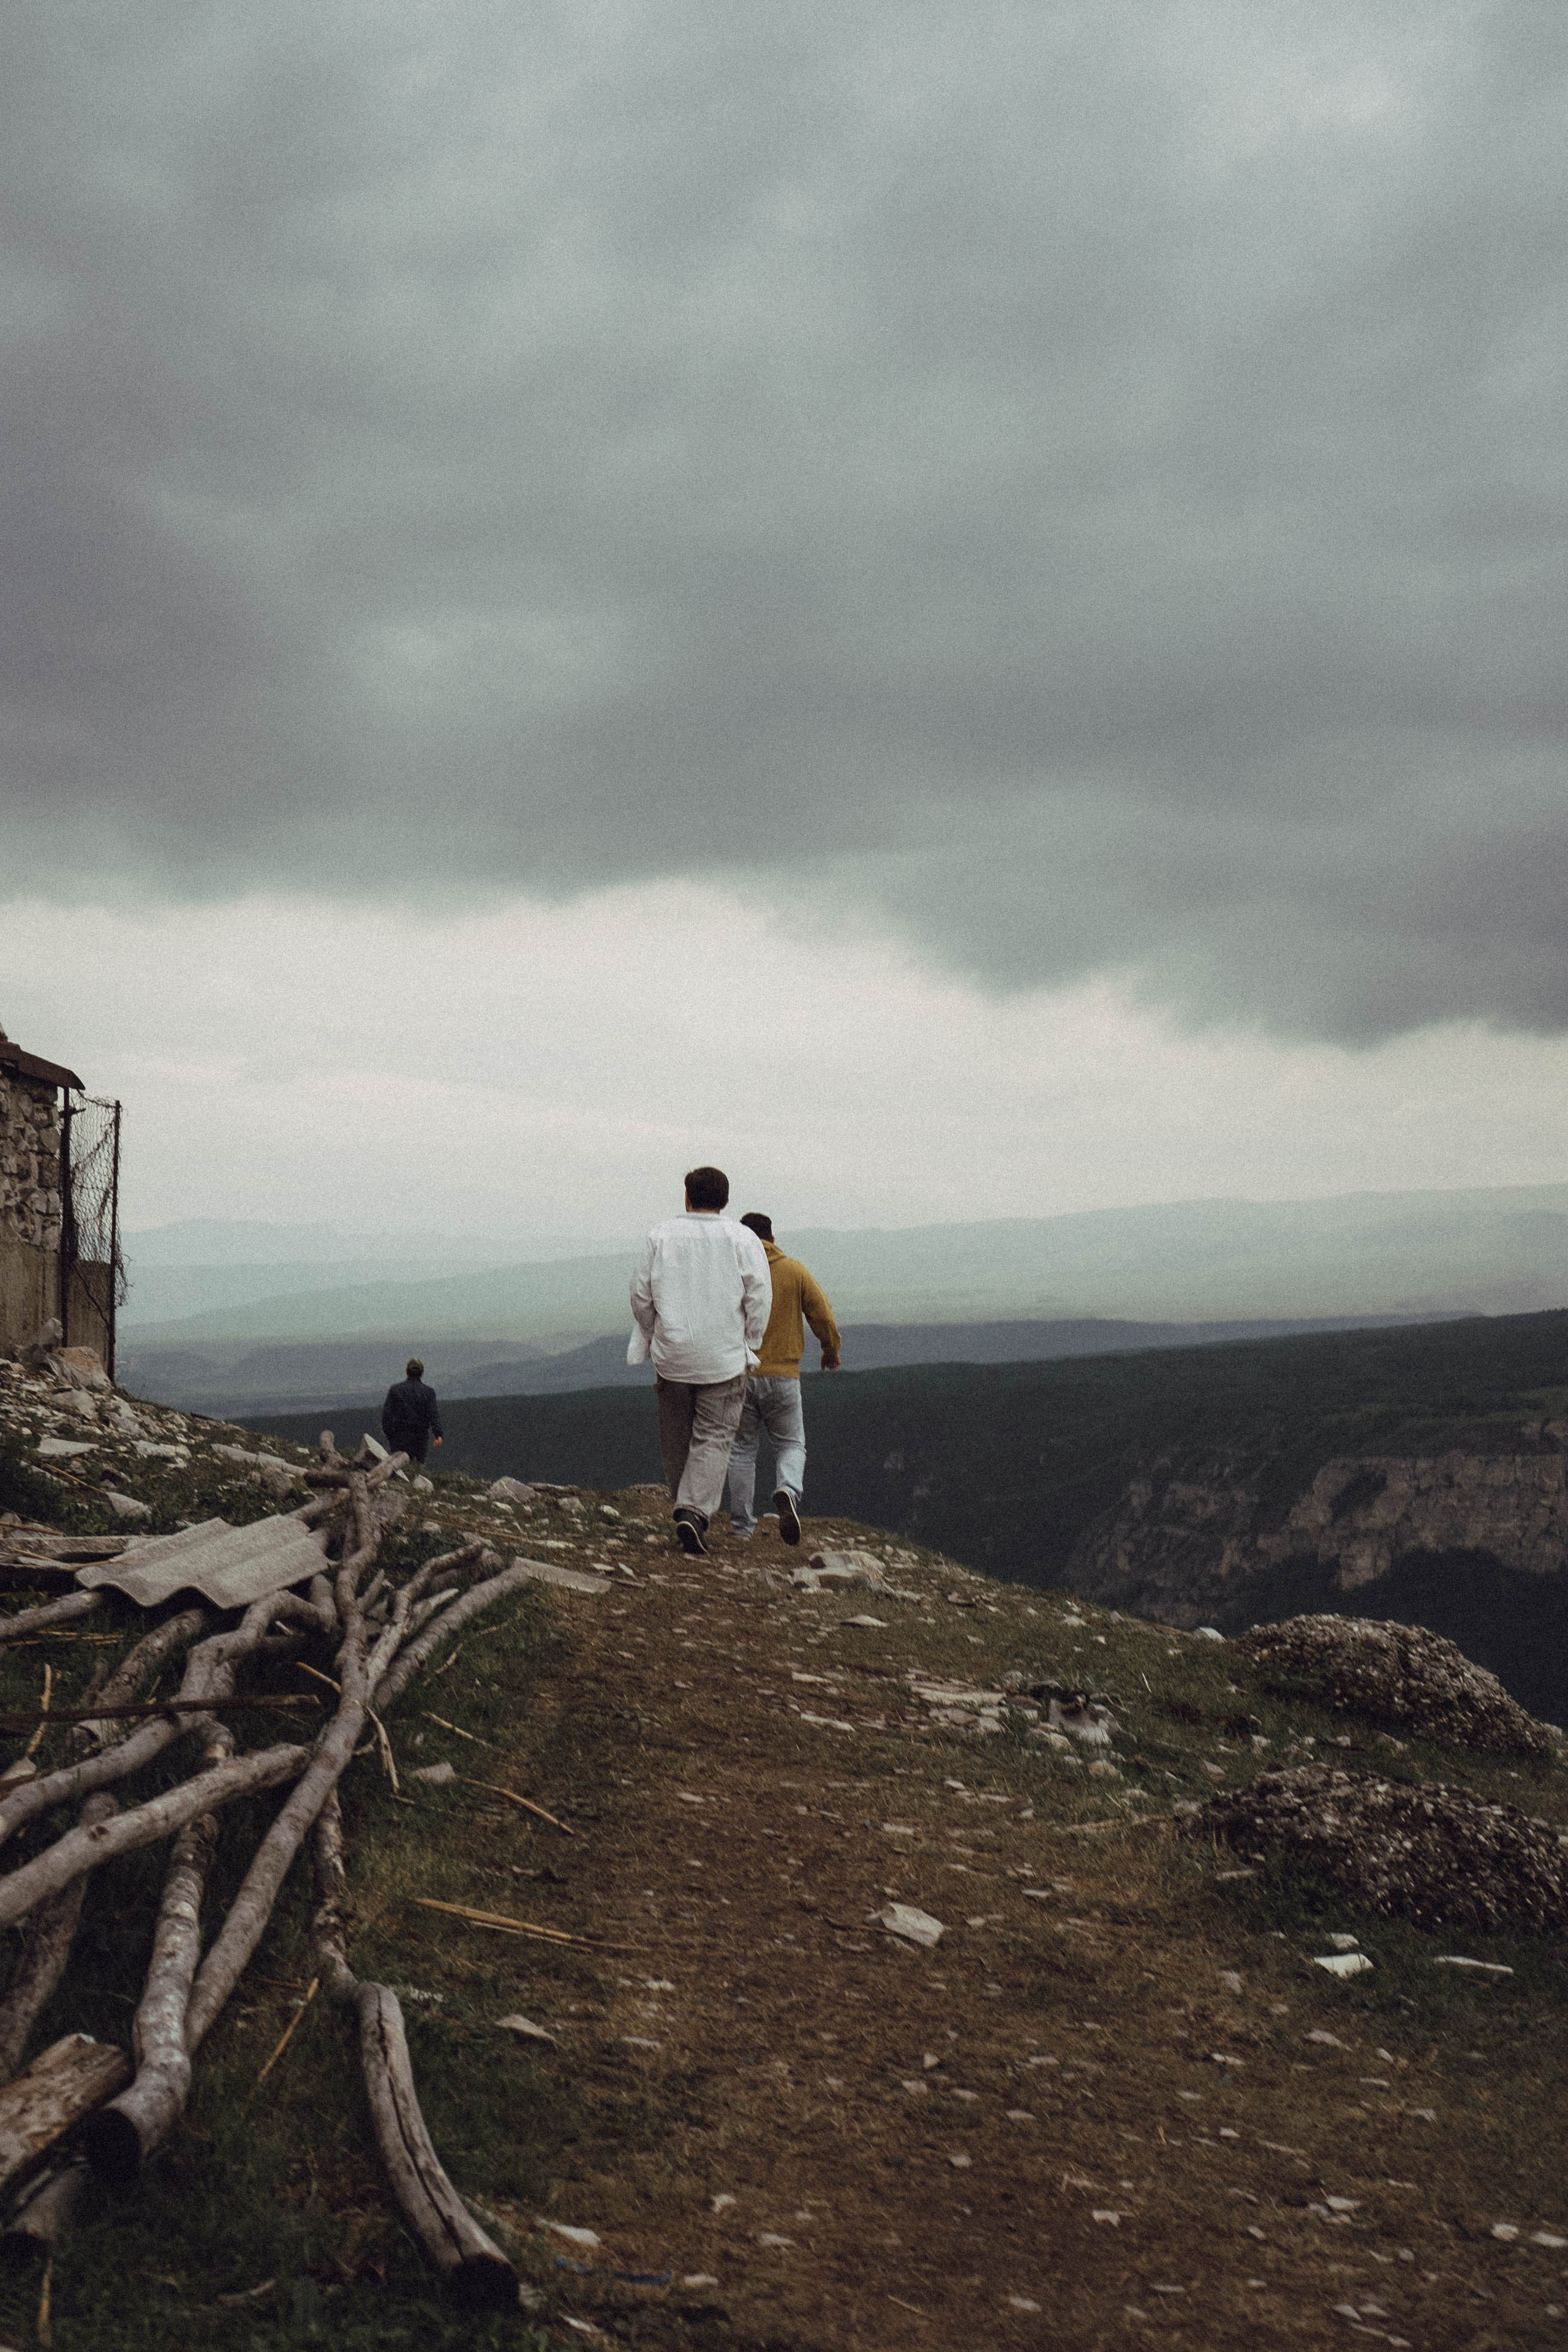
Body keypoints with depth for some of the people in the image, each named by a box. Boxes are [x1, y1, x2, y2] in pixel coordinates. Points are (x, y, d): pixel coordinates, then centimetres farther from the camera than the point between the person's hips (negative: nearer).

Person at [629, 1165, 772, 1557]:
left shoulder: (661, 1236, 0)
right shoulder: (742, 1239, -6)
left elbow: (641, 1294, 3)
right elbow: (760, 1295, -8)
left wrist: (652, 1337, 17)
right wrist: (749, 1343, 5)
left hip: (672, 1354, 2)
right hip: (724, 1358, -2)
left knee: (676, 1436, 16)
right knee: (714, 1436, 1)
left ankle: (684, 1508, 25)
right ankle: (695, 1512, -14)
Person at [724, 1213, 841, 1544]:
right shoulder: (796, 1272, 1)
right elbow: (824, 1318, 0)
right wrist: (832, 1351, 19)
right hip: (783, 1376, 0)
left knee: (742, 1449, 13)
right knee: (791, 1445, 14)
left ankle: (742, 1529, 14)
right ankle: (788, 1493, -17)